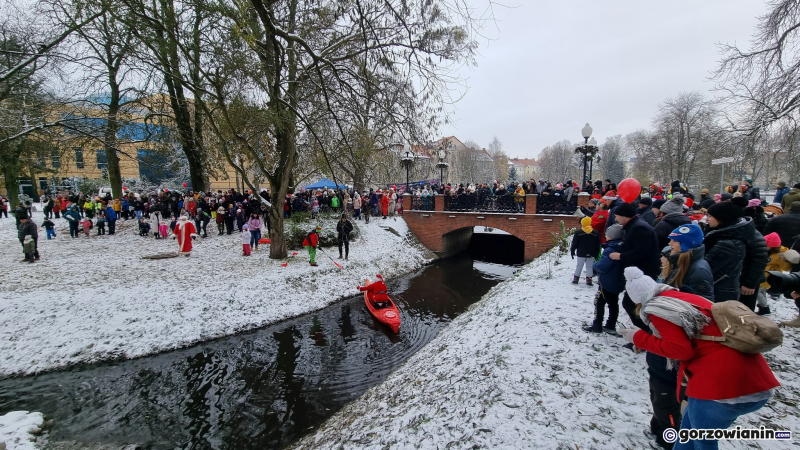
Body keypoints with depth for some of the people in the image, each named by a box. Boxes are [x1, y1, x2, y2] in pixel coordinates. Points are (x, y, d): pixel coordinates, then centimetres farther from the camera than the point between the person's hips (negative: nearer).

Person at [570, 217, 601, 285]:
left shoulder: (578, 232, -10)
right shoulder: (595, 233, 0)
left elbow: (574, 243, -7)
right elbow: (598, 245, 5)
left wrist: (572, 251, 3)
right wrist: (596, 254, 13)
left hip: (581, 254, -1)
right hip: (591, 254, 2)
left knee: (579, 266, 8)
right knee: (589, 267, 8)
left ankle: (576, 278, 14)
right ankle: (588, 280, 8)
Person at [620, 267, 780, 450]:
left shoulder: (656, 309, -7)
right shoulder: (684, 297, 17)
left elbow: (680, 350, -14)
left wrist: (639, 338, -5)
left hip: (722, 381, -8)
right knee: (691, 425, 24)